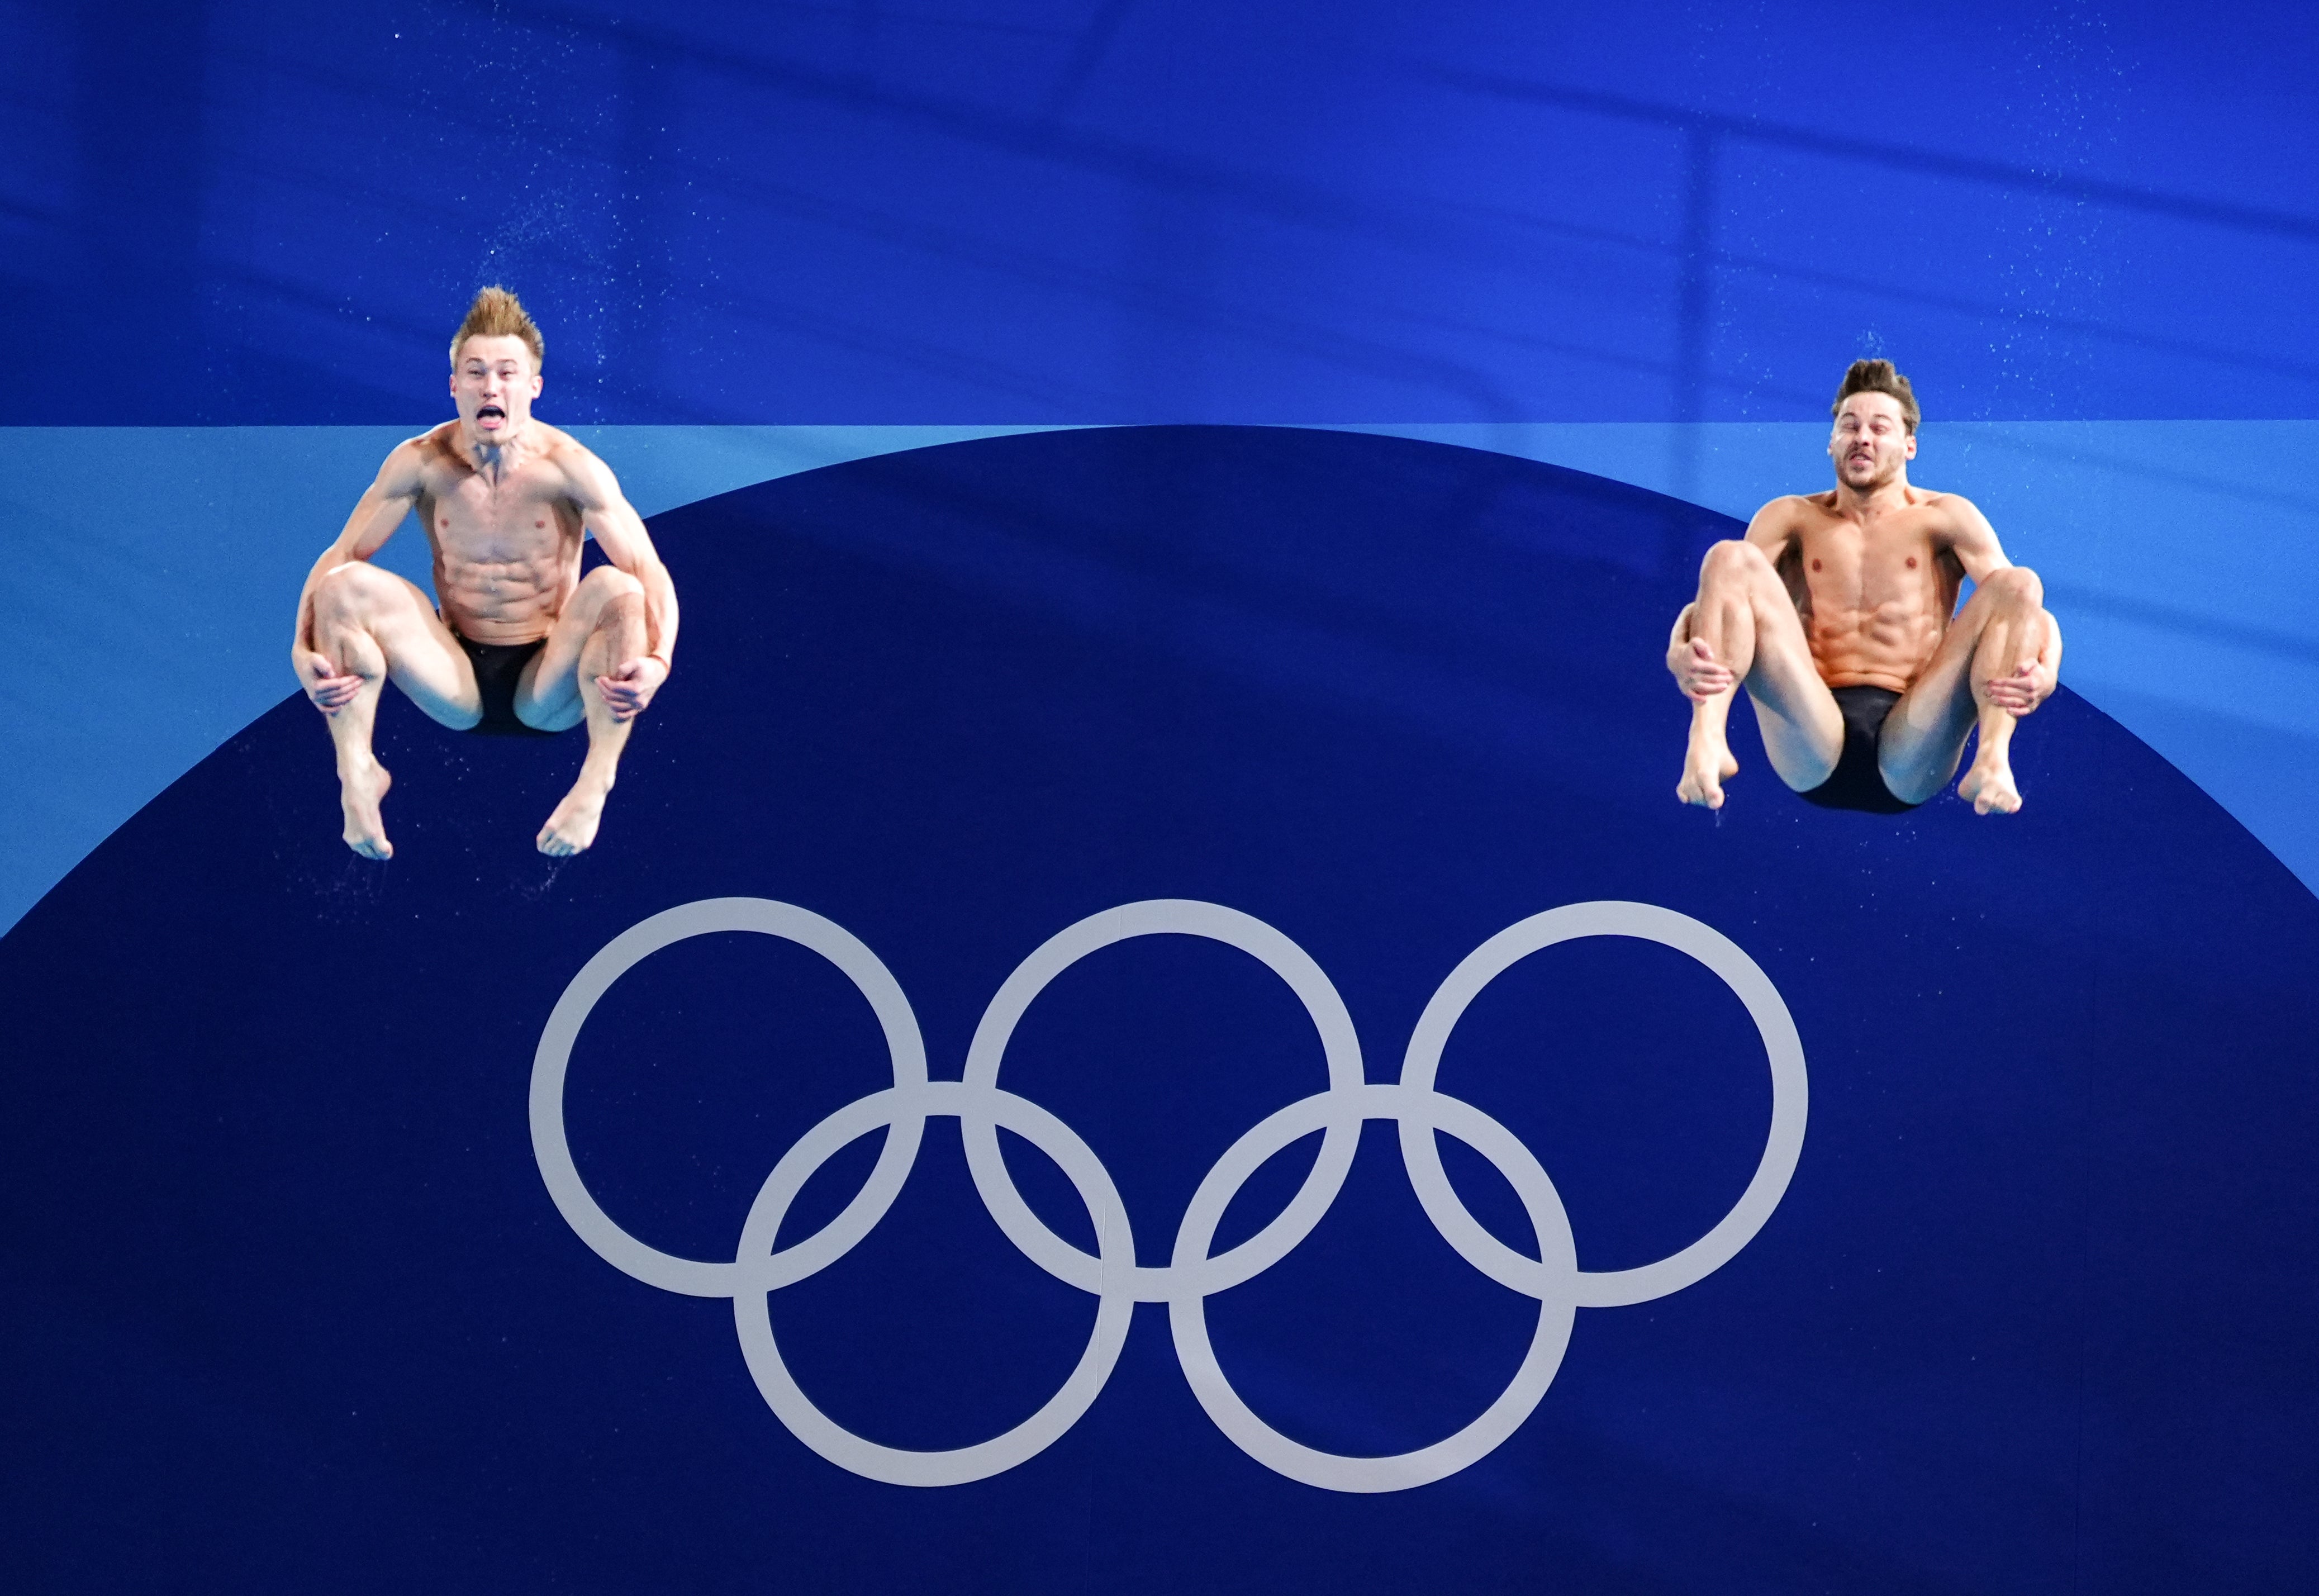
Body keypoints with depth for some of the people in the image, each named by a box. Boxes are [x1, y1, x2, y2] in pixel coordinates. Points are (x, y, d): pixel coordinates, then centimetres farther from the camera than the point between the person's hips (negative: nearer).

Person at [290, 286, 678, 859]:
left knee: (618, 589, -29)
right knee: (346, 585, -18)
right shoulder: (420, 463, -8)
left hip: (547, 686, -2)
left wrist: (657, 661, -39)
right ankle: (357, 773, -20)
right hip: (456, 683, 2)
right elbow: (339, 556, -5)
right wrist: (303, 650, -24)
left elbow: (653, 575, -19)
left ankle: (595, 784, -30)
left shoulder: (568, 468, -14)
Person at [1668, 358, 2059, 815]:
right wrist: (1680, 653, -24)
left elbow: (2024, 602, 1)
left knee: (2019, 584, -15)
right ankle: (1707, 743, -37)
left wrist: (2043, 672, -24)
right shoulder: (1793, 518, 17)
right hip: (1810, 755, 0)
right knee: (1730, 559, -14)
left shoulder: (1944, 518, 14)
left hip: (1912, 764, 0)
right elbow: (1713, 595, 2)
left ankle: (1993, 763, -38)